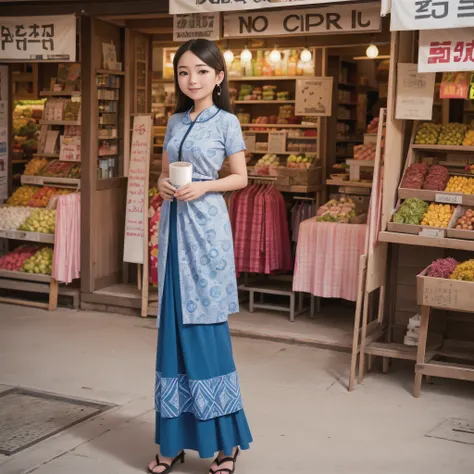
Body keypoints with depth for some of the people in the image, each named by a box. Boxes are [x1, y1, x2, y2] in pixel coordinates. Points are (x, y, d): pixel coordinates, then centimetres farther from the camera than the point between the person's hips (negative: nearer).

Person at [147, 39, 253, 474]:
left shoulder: (226, 122, -2)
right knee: (173, 323, 6)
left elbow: (241, 178, -1)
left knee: (206, 325, -5)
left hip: (206, 223, -5)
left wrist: (203, 187, -15)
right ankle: (175, 438, 16)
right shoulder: (175, 121, 13)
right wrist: (163, 184, -4)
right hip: (173, 221, 6)